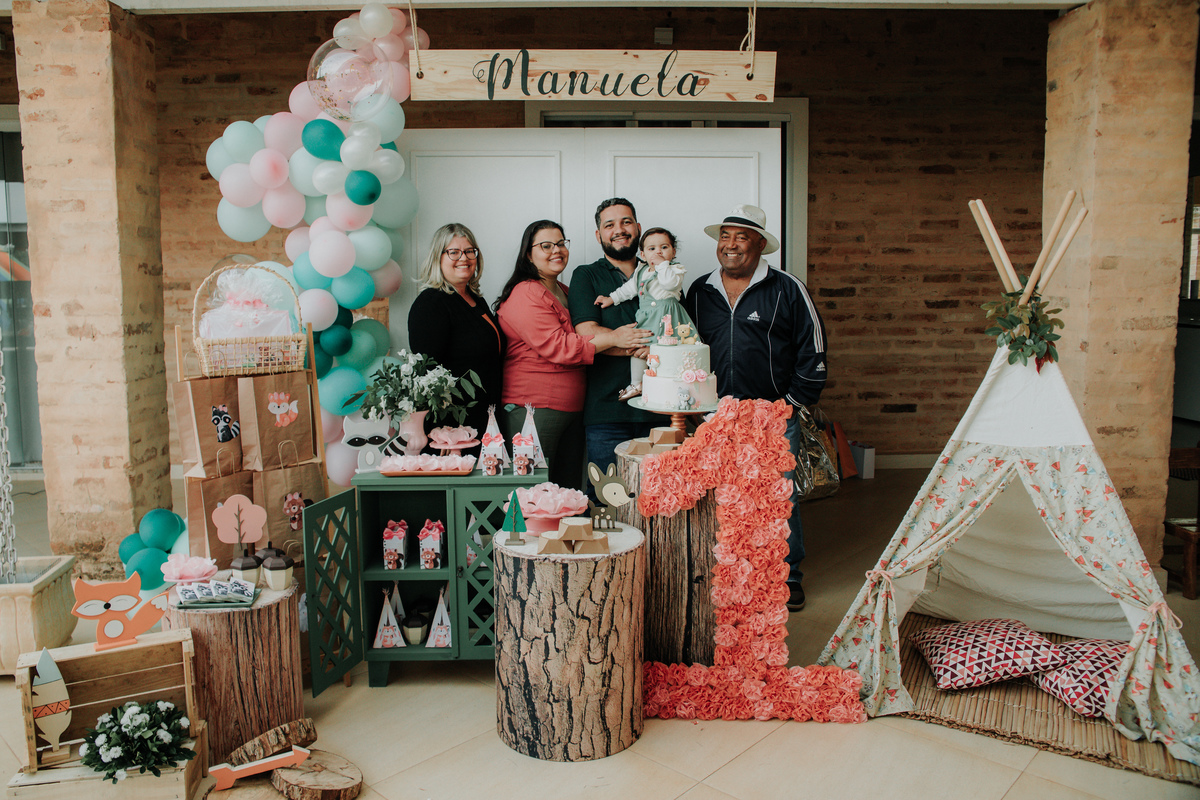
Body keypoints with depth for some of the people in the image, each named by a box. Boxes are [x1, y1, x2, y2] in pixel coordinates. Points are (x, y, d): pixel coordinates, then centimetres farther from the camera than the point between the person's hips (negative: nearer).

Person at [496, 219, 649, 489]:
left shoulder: (564, 292, 20)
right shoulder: (525, 295, -11)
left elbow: (582, 338, 33)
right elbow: (557, 347, -20)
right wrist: (612, 338, -19)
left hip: (572, 407, 9)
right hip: (533, 408, -9)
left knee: (570, 491, 10)